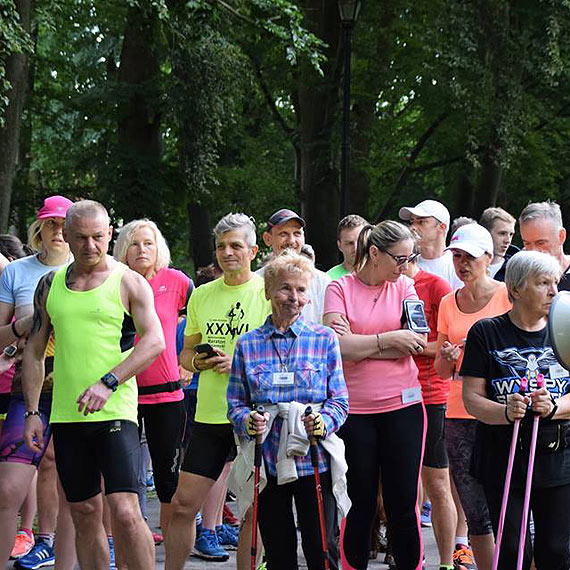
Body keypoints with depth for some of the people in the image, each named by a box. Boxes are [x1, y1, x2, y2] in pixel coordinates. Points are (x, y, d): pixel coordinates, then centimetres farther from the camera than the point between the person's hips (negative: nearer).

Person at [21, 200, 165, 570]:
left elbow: (155, 341, -11)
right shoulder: (50, 285, 12)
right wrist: (32, 412, 8)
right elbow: (35, 351, 16)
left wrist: (108, 382, -21)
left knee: (126, 512, -14)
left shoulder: (128, 282, -1)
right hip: (66, 415, 4)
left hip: (115, 412, -4)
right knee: (85, 514, 9)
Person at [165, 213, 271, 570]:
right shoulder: (201, 296, 12)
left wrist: (239, 363, -18)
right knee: (183, 504, 3)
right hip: (210, 416, 4)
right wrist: (197, 361, -3)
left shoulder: (268, 293, -2)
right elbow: (185, 352, 19)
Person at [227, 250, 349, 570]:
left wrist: (324, 421, -16)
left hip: (313, 461, -1)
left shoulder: (324, 339, 4)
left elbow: (340, 400, 4)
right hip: (266, 462, 1)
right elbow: (235, 404, 8)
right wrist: (248, 421, -13)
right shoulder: (248, 345, 7)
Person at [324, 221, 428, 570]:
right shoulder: (340, 288, 0)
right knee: (360, 502, 4)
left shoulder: (405, 287, 6)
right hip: (354, 410, -1)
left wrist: (357, 345, -9)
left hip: (403, 406, 1)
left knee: (404, 502, 3)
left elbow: (415, 346, -6)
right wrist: (390, 339, -12)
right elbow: (339, 346, -13)